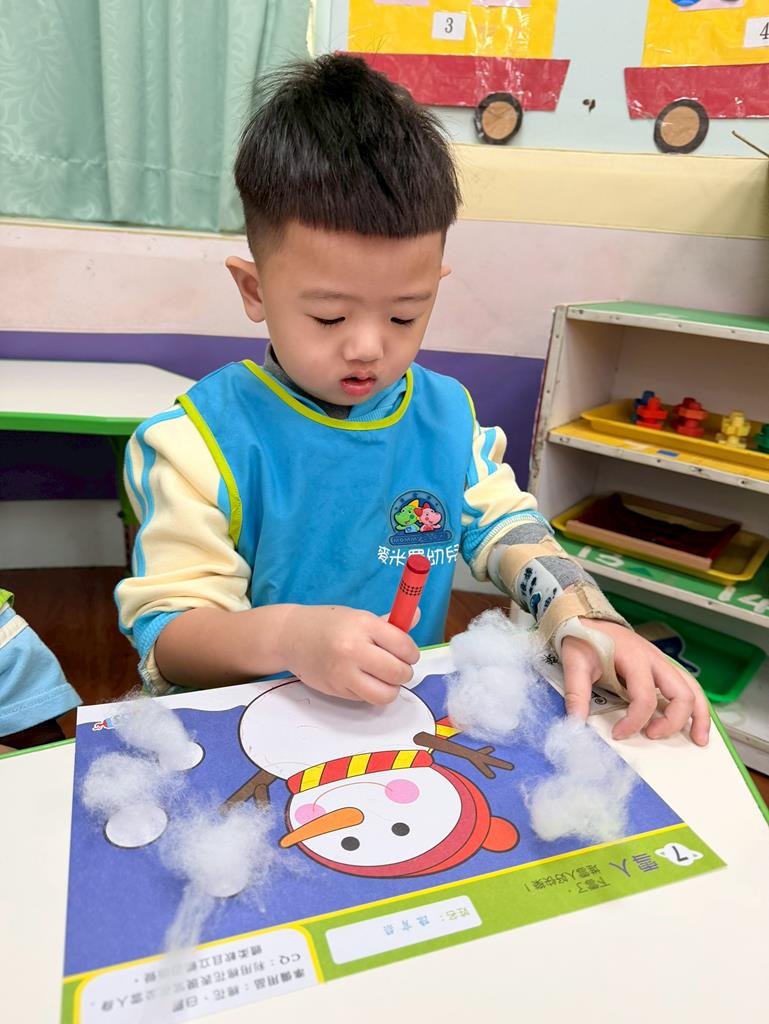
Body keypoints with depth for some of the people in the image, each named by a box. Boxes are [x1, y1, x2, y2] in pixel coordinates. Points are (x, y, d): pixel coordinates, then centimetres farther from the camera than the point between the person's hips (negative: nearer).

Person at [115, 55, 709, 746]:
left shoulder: (447, 413, 2)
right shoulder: (201, 440, -13)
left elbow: (503, 526, 6)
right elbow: (164, 638, -14)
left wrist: (586, 622, -13)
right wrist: (282, 636, -34)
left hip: (412, 723, 3)